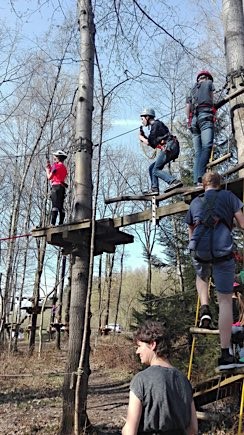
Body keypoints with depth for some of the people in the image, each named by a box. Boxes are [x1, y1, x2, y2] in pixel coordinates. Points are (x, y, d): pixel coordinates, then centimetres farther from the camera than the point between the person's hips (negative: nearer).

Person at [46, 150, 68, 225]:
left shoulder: (56, 165, -3)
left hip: (56, 186, -8)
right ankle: (61, 223, 3)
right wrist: (50, 167, 27)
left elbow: (49, 177, -3)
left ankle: (52, 223, -21)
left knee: (55, 205, -15)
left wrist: (47, 169, 14)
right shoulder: (64, 167, 22)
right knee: (61, 206, 6)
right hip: (62, 187, 8)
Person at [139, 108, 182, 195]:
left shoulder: (155, 124, -5)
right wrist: (143, 136, 14)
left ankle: (174, 181, -26)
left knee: (156, 170, -12)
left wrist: (141, 138, 7)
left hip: (169, 147, -10)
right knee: (152, 168, 11)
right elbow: (153, 142, 23)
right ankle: (154, 188, 4)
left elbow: (151, 143, -10)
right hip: (170, 149, 10)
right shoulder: (155, 125, 24)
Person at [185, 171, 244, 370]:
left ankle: (204, 308, 10)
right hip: (222, 251, -3)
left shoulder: (195, 202, 20)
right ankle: (225, 355, 3)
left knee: (202, 277, 37)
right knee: (225, 300, 4)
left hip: (199, 251, 3)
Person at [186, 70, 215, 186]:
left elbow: (187, 108, 22)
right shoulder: (209, 83, 20)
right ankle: (200, 177, -39)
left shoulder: (193, 89, 31)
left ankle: (196, 181, -17)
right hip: (205, 116, -6)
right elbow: (212, 101, 17)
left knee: (198, 152, -2)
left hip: (193, 119, 6)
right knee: (207, 147, -21)